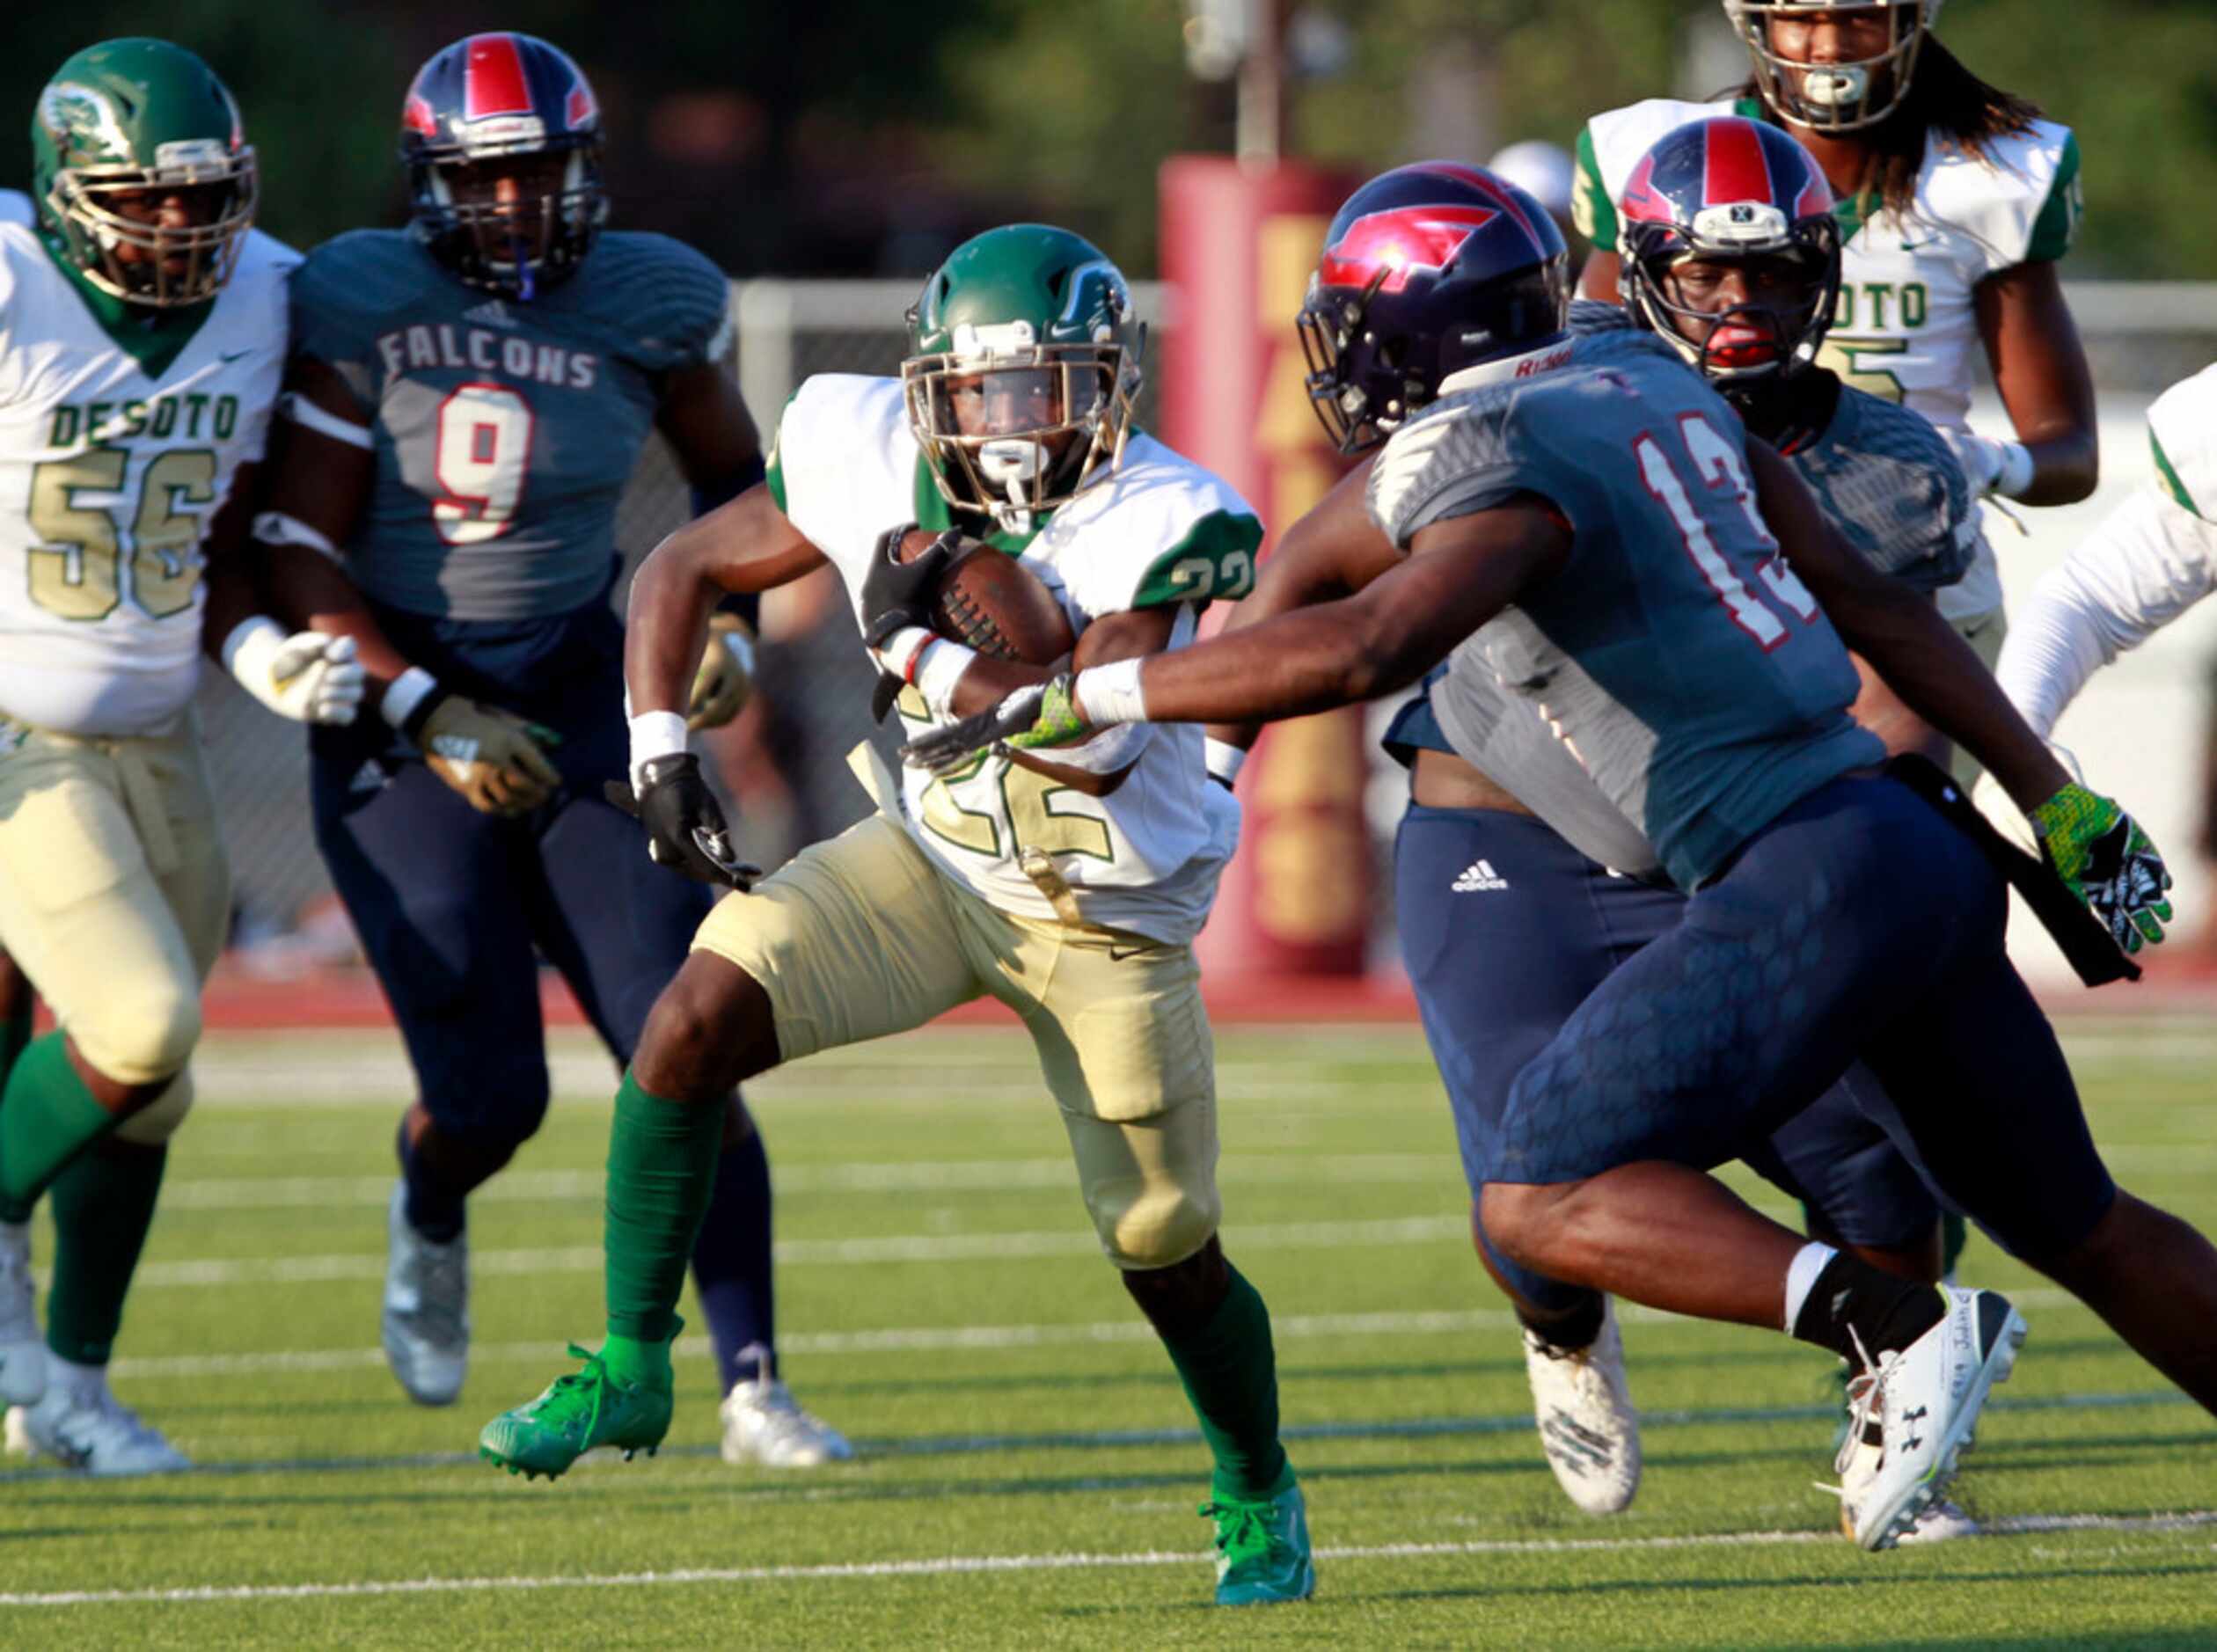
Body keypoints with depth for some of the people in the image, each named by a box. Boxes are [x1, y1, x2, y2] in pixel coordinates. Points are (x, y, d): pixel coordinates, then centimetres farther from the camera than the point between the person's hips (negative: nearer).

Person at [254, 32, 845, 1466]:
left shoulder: (654, 303, -2)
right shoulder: (358, 306, -10)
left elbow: (733, 477, 17)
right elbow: (300, 555, -9)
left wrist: (717, 629, 0)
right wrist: (430, 714, -18)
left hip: (577, 694, 2)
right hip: (398, 708, -2)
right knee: (490, 1096, -7)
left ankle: (754, 1388, -4)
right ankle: (431, 1219, 31)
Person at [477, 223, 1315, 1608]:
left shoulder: (1156, 523, -26)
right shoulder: (876, 464, -13)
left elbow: (1097, 748, -36)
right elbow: (683, 572, 0)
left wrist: (923, 650, -28)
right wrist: (661, 753, -12)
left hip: (1109, 914, -3)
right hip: (937, 857, 3)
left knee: (1169, 1257, 3)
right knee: (694, 1021, -21)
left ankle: (1259, 1495, 33)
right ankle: (630, 1372, -8)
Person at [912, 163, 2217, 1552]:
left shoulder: (1506, 469, -10)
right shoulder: (1646, 383, 16)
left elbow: (1364, 650, -28)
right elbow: (1874, 604, 21)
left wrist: (1084, 698, -22)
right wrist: (2057, 803, 26)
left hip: (1817, 872, -9)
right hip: (1918, 843, 9)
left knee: (1546, 1202, -8)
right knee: (2079, 1227, 20)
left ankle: (1900, 1331, -19)